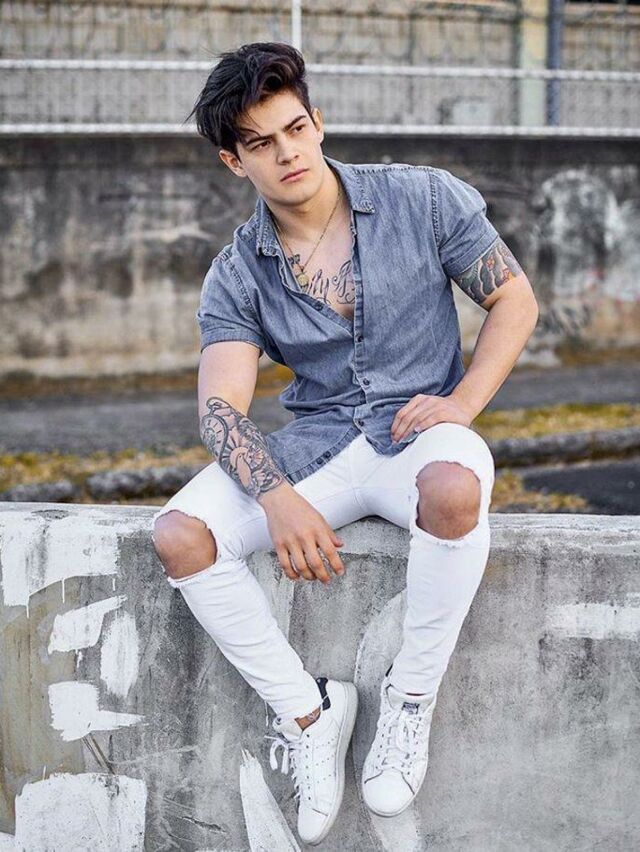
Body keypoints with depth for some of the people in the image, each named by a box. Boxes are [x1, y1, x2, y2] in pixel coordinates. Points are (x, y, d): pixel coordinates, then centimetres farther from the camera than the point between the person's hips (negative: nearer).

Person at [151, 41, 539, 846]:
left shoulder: (424, 199, -3)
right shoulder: (236, 276, 1)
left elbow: (514, 299, 3)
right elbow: (221, 407, -10)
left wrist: (463, 402, -13)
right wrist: (279, 501, -29)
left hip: (417, 429, -3)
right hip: (315, 442, 3)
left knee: (455, 487, -41)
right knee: (180, 535, -22)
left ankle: (411, 698, -19)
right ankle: (308, 712, -7)